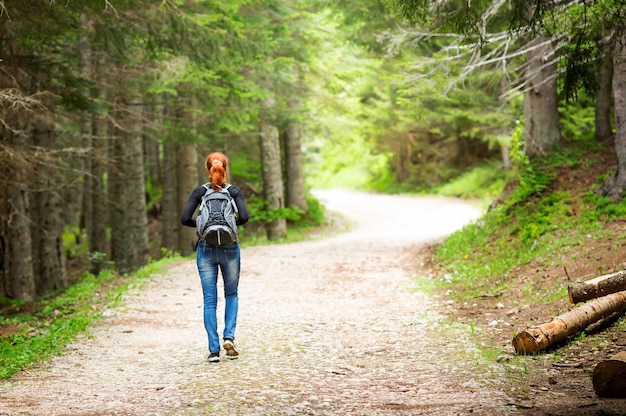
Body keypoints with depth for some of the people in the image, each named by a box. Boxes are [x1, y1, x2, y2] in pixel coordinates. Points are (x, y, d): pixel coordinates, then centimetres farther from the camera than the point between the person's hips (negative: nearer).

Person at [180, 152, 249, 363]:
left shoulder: (199, 192, -1)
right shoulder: (234, 191, -1)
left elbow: (185, 219, -9)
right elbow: (244, 217, -14)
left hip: (206, 250, 0)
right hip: (229, 249, 0)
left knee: (210, 300, 4)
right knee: (231, 294, 19)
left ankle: (214, 349, 2)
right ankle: (229, 337, 2)